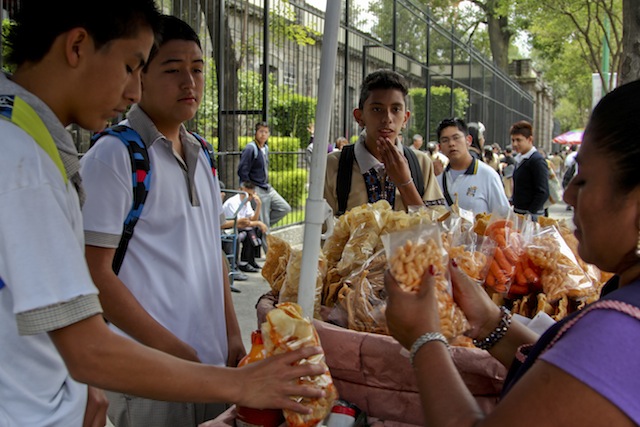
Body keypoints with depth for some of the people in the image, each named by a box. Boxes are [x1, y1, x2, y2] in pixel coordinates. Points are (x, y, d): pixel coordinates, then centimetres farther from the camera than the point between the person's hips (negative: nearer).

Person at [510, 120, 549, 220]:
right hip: (518, 213, 8)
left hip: (531, 215, -8)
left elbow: (543, 193, -18)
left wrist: (530, 213, -18)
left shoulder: (537, 160, -13)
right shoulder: (520, 159, 13)